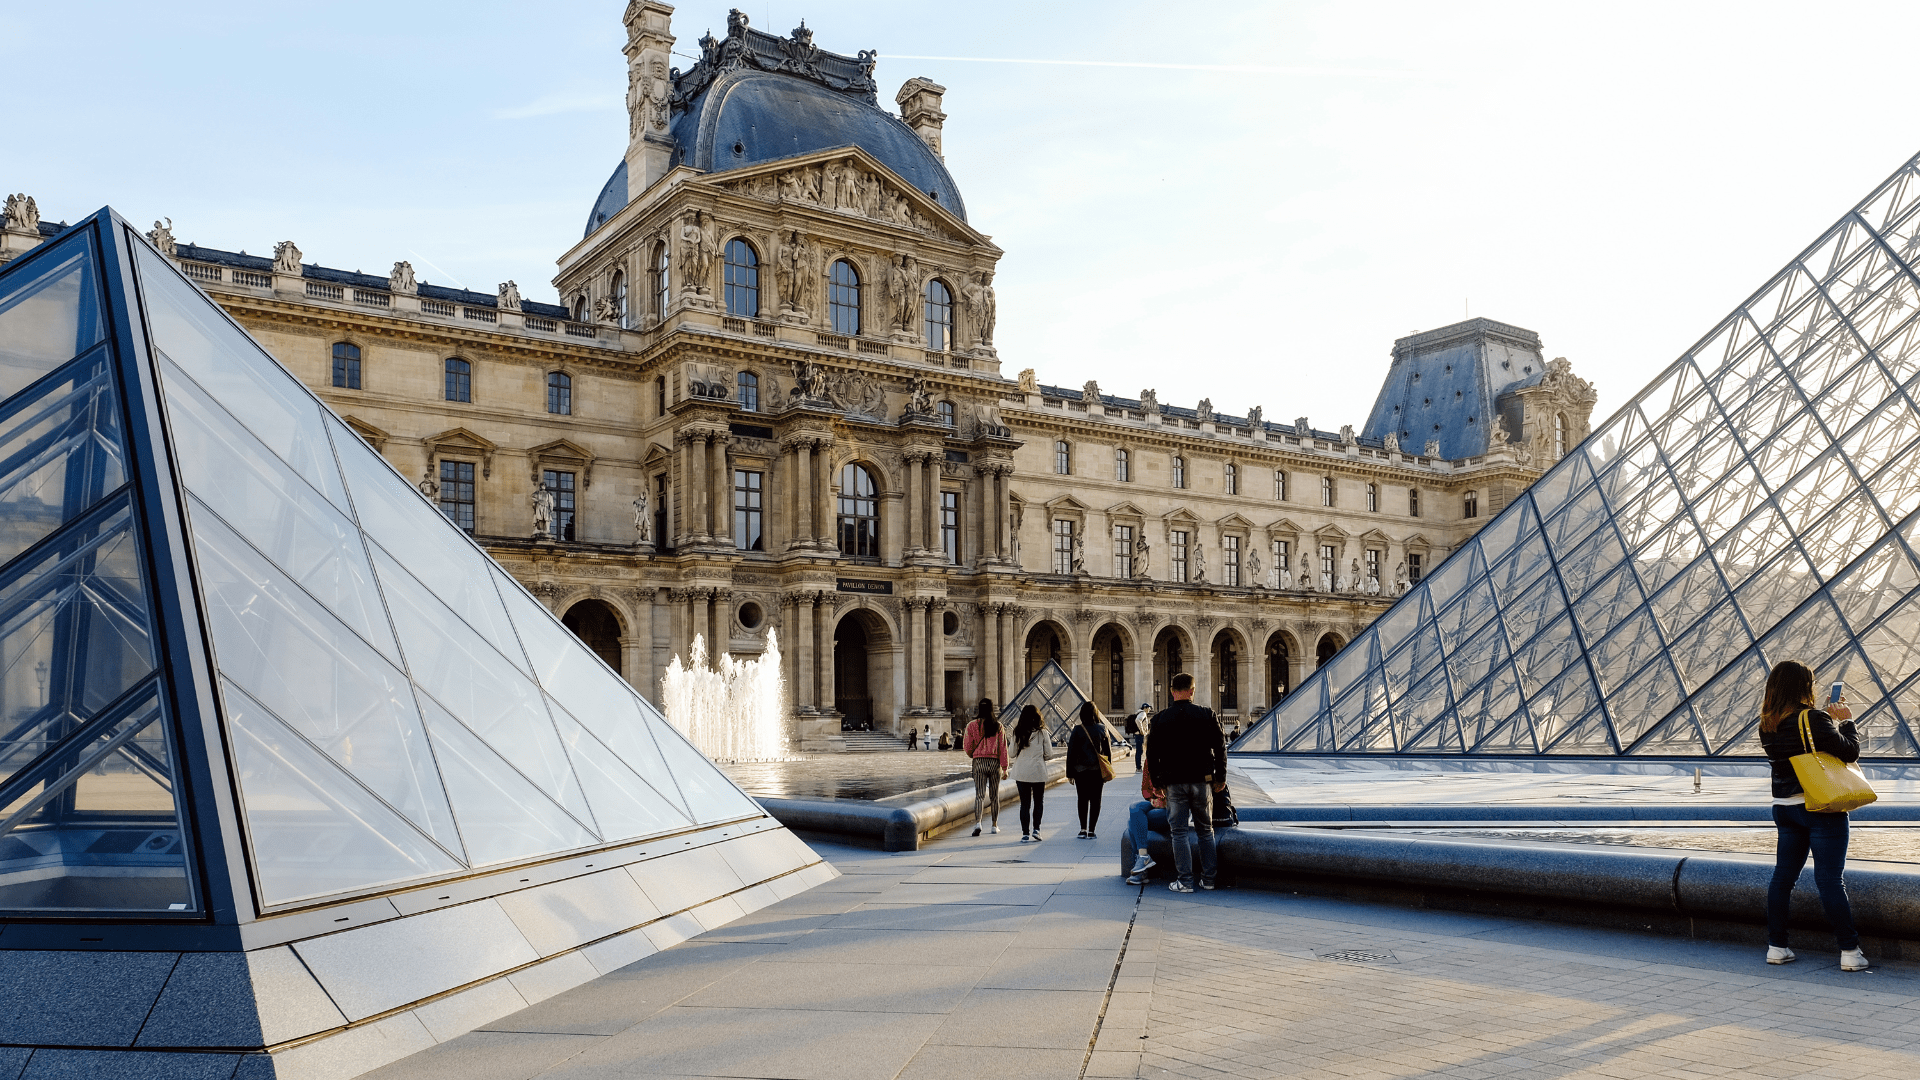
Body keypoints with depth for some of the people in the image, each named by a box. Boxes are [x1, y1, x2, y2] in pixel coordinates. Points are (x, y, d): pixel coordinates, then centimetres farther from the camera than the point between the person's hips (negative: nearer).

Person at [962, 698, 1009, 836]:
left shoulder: (972, 725, -4)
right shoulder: (998, 726, -2)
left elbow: (967, 747, 0)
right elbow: (1003, 748, -2)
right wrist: (1005, 768, 2)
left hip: (979, 762, -1)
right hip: (995, 763, 1)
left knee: (979, 795, -2)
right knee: (994, 796, 13)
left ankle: (977, 822, -22)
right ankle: (995, 825, 20)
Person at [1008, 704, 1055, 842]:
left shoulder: (1018, 732, -1)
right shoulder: (1042, 732, -6)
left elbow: (1012, 753, 2)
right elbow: (1049, 753, -2)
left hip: (1021, 772, 1)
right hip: (1038, 771, -1)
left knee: (1025, 803, 6)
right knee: (1038, 801, 13)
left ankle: (1025, 833, 4)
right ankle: (1036, 829, 1)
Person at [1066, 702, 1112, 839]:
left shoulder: (1078, 730, -6)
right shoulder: (1102, 729, -1)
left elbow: (1071, 752, -4)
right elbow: (1108, 751, 4)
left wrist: (1070, 773, 3)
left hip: (1081, 771, -1)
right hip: (1098, 771, 1)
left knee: (1082, 799, 10)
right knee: (1095, 800, 6)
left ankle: (1083, 829, 3)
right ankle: (1091, 831, 4)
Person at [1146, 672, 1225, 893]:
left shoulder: (1160, 719, -1)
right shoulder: (1206, 715, -2)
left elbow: (1152, 754, 2)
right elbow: (1220, 748, 1)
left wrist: (1157, 782, 12)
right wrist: (1220, 777, 11)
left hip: (1174, 783, -1)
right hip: (1202, 781, 1)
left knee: (1179, 832, 3)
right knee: (1205, 831, 13)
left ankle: (1185, 881, 1)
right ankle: (1208, 878, 16)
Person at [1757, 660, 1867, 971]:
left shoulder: (1767, 726, 4)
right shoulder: (1814, 719, -16)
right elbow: (1849, 752, -13)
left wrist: (1831, 718, 17)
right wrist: (1846, 721, 2)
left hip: (1784, 807, 6)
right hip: (1821, 808, -6)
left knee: (1783, 876, 11)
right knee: (1830, 879, -1)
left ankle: (1776, 946, 15)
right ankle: (1850, 951, 6)